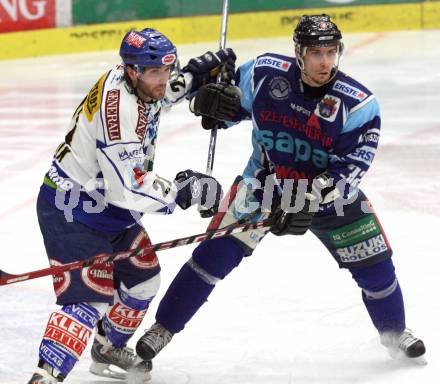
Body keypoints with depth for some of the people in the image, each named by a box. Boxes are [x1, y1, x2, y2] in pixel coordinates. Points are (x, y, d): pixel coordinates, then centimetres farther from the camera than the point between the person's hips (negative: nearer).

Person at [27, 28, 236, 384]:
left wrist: (199, 71, 12)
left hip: (107, 204, 10)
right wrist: (183, 190, -22)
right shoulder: (118, 109, -32)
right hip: (73, 211, -10)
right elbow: (128, 188, -33)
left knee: (142, 277, 22)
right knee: (91, 296, -19)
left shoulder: (133, 79, -3)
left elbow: (159, 90, 26)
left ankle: (109, 349, 42)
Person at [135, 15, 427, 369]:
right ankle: (163, 327, 3)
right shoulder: (266, 73, -16)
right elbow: (236, 101, 5)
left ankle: (395, 333, 29)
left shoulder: (358, 104, -21)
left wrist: (311, 198, -36)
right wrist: (215, 102, -18)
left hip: (330, 193, 0)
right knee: (216, 254, -10)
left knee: (374, 263, 2)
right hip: (264, 183, 0)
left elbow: (351, 166, -25)